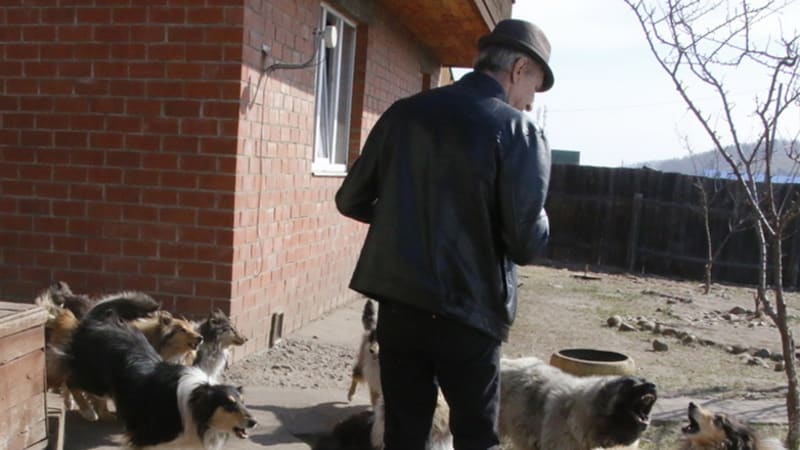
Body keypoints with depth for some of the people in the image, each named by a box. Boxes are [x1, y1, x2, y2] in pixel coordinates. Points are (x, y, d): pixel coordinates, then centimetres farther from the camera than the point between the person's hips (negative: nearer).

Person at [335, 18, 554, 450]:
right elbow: (527, 244, -13)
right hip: (467, 314, -4)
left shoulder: (403, 112, 4)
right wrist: (537, 222, 8)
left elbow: (351, 200, 7)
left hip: (397, 306, 4)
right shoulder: (518, 132, -9)